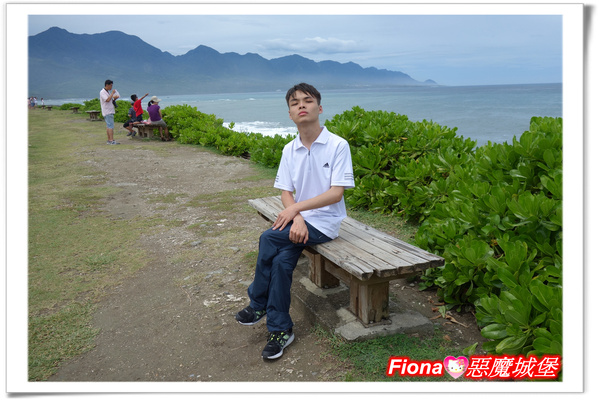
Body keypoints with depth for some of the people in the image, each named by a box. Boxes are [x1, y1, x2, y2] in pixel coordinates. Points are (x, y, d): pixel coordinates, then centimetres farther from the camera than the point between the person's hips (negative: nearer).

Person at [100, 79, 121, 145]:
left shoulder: (108, 92, 18)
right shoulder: (102, 92, -11)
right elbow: (107, 100, -22)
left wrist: (114, 98, 5)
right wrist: (112, 93, -15)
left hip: (110, 111, 10)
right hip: (107, 112, -10)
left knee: (108, 126, 9)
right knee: (110, 126, -14)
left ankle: (109, 140, 11)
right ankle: (112, 140, -17)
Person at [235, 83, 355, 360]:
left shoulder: (338, 145, -10)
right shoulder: (289, 150, 6)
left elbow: (336, 192, -15)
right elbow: (286, 192, 4)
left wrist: (297, 207, -19)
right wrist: (296, 218, -16)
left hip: (325, 222, -5)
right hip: (298, 218, 5)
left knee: (269, 239, -23)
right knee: (281, 260, -20)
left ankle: (258, 304, -2)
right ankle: (280, 329, -3)